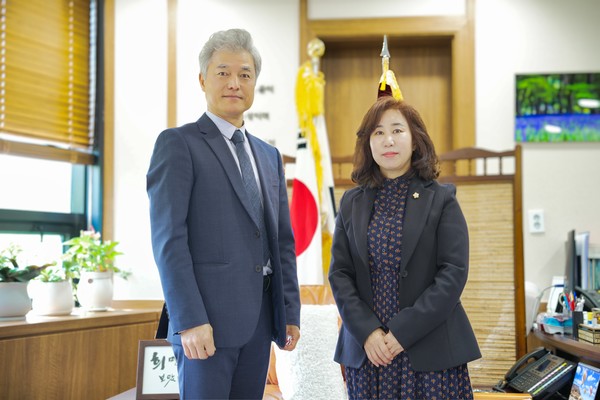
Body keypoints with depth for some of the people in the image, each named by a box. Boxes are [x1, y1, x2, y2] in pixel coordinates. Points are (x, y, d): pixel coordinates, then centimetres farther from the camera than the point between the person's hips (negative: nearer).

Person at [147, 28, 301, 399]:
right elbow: (169, 239, -11)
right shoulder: (178, 143, -3)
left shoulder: (270, 156, 17)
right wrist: (190, 320, -17)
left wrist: (291, 312, 10)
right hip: (206, 318, -6)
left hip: (260, 320, 6)